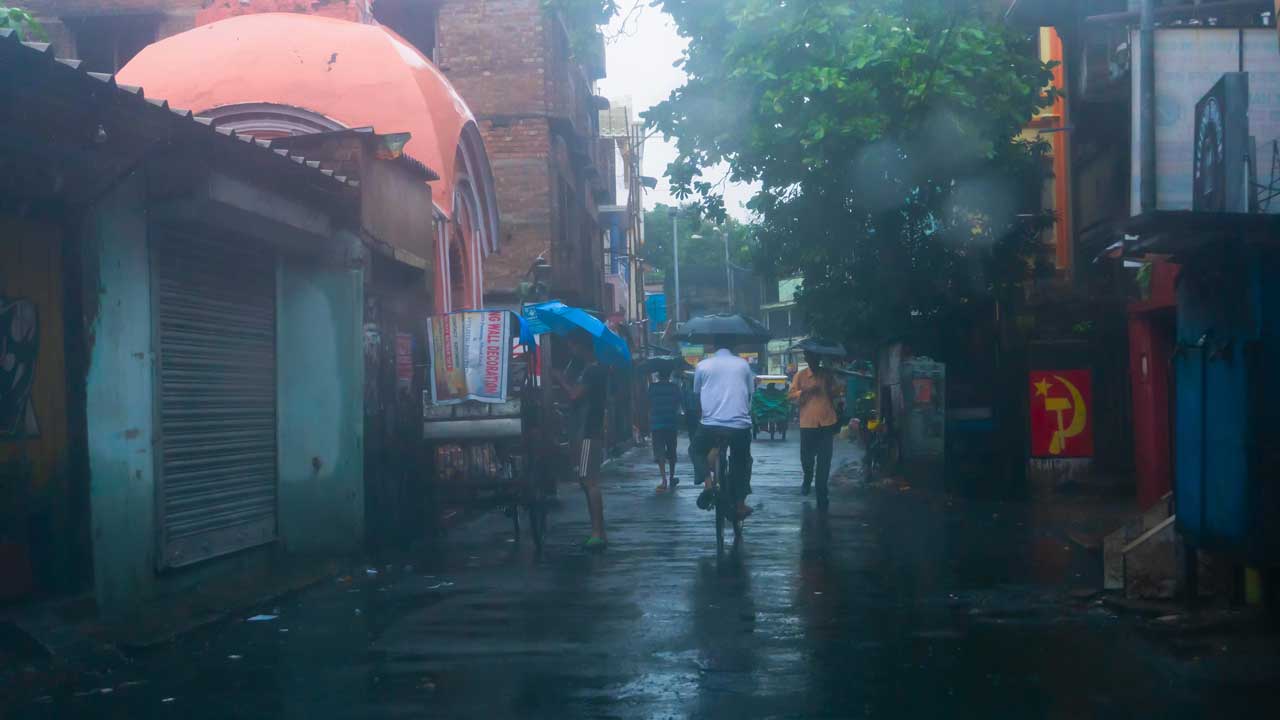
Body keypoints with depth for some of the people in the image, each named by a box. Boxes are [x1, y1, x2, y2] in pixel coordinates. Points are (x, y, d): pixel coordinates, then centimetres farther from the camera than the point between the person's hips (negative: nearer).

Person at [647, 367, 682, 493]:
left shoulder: (652, 387, -2)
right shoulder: (674, 387, 0)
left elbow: (649, 405, 1)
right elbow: (678, 405, 2)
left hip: (656, 424, -2)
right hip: (672, 423, 2)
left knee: (660, 453, -4)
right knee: (671, 451, 17)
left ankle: (664, 481, -17)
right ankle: (672, 479, 27)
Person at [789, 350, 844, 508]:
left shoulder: (828, 373, 9)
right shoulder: (800, 375, 3)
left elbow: (836, 394, 17)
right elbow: (792, 397, -3)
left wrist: (830, 386, -2)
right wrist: (805, 391, -17)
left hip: (827, 422, 1)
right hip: (807, 423, -1)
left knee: (824, 460, -1)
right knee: (806, 457, 8)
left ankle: (821, 493, 5)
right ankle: (807, 481, 39)